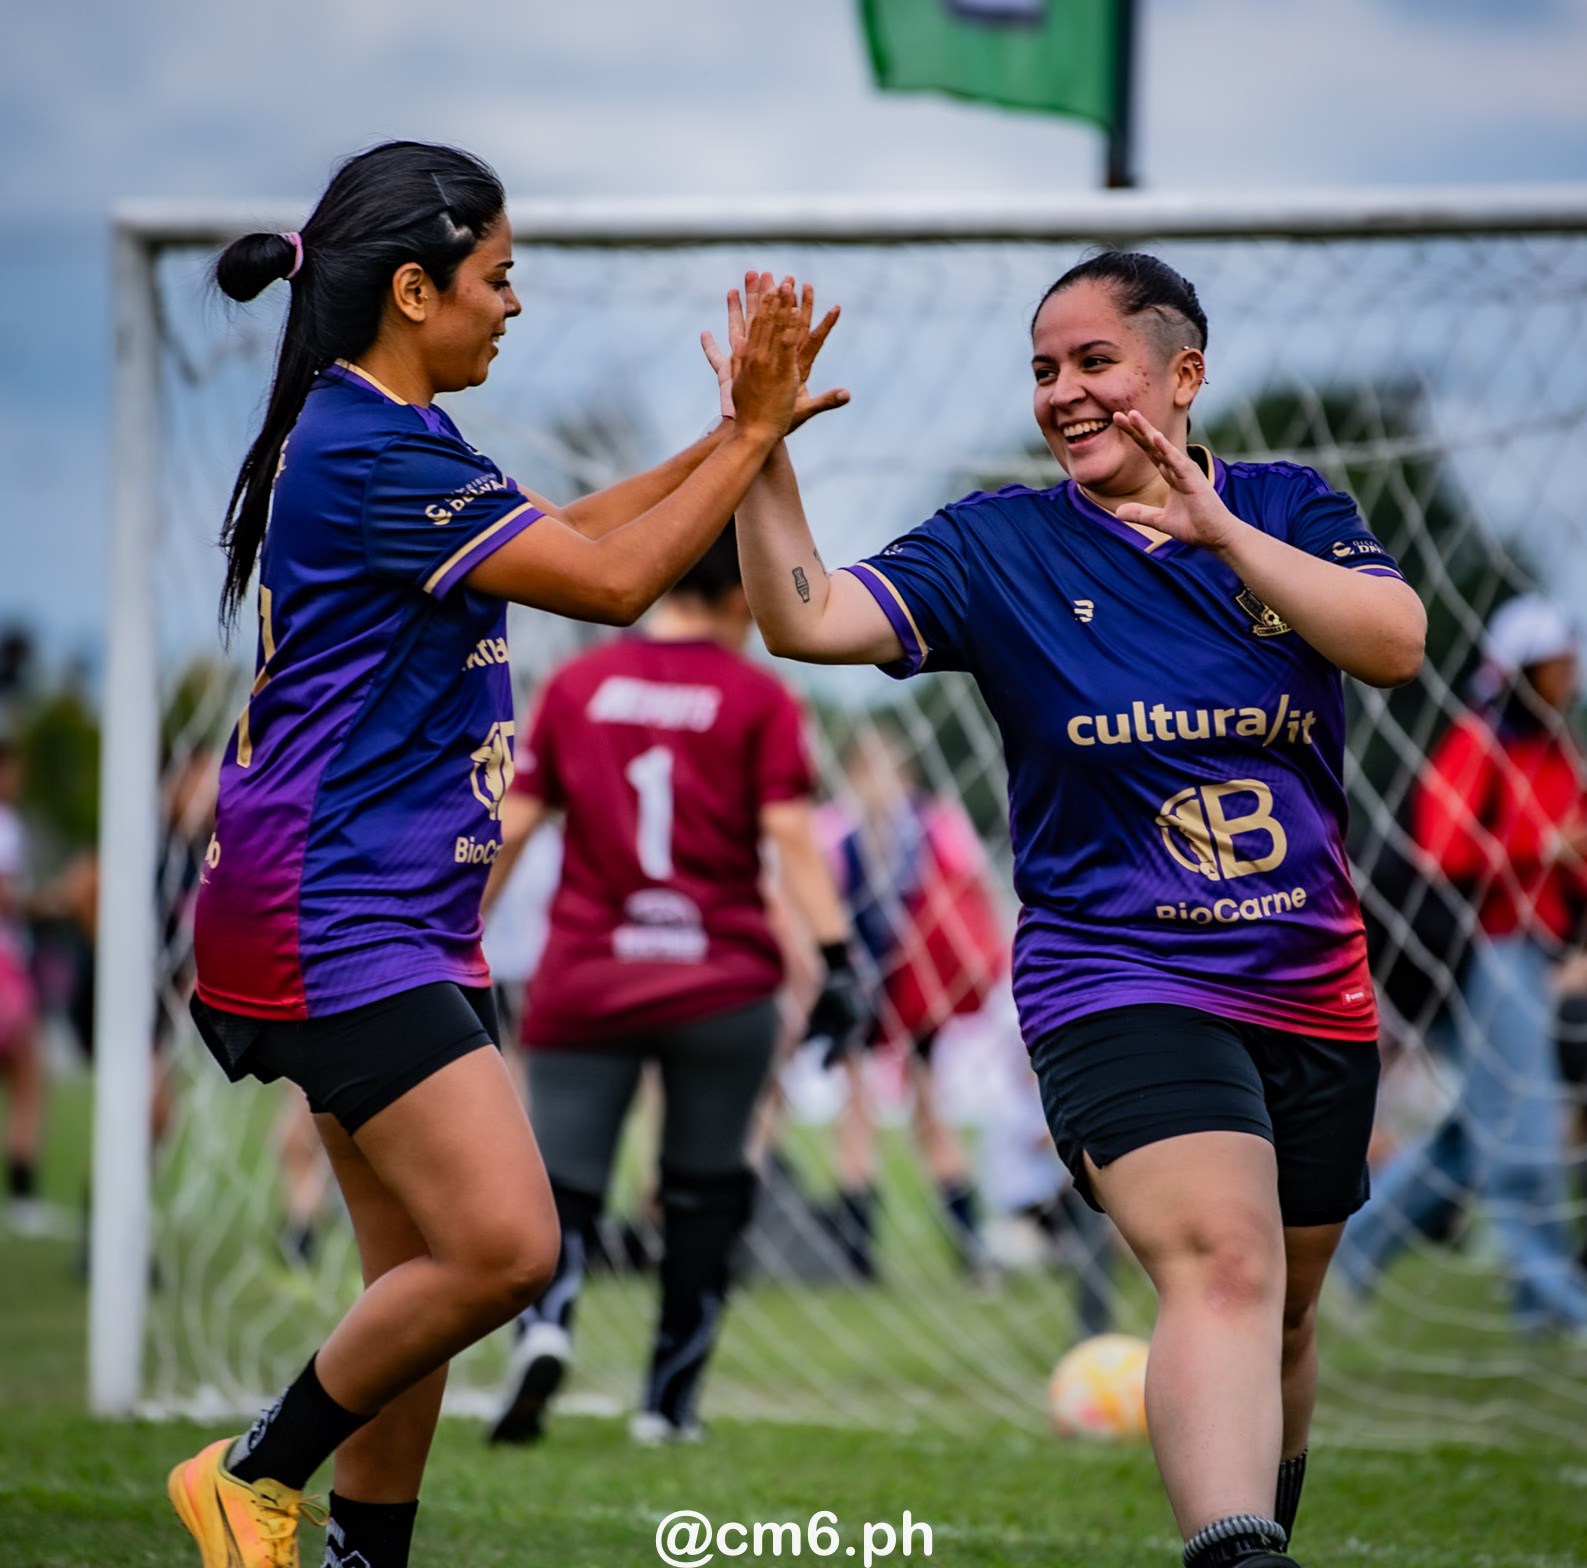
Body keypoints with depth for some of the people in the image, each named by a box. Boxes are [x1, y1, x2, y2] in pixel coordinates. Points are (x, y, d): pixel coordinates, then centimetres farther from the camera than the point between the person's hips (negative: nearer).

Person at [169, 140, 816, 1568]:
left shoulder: (385, 438, 15)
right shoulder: (368, 457, -17)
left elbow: (569, 530, 23)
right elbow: (614, 581, -14)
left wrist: (735, 432, 15)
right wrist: (756, 434, -5)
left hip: (404, 921, 11)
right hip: (338, 922, -11)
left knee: (422, 1274, 10)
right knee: (503, 1245, -16)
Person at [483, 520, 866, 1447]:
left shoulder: (576, 685, 7)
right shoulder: (758, 698, -1)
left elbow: (511, 825, 7)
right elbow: (791, 835, -9)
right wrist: (838, 958, -10)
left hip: (585, 983, 1)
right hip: (723, 984, -1)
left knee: (564, 1187, 3)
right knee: (705, 1193, 13)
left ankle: (547, 1324, -27)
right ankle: (671, 1400, 13)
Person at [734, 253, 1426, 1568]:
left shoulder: (1290, 512, 4)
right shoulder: (1000, 546, 0)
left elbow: (1396, 643, -13)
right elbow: (807, 619, -11)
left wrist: (1220, 533, -21)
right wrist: (764, 449, -23)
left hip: (1314, 996, 4)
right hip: (1121, 984, -4)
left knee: (1285, 1313, 17)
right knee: (1225, 1264, -27)